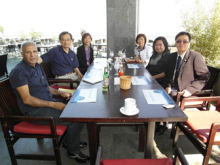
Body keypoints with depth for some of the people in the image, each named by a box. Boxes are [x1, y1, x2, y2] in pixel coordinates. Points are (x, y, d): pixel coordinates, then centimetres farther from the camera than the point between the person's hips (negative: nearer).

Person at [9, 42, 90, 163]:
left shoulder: (37, 66, 13)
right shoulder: (19, 72, -15)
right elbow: (27, 99, -21)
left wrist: (60, 93, 5)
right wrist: (54, 105, -24)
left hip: (48, 103, 9)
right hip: (34, 111, -9)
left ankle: (69, 141, 22)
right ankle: (73, 151, 5)